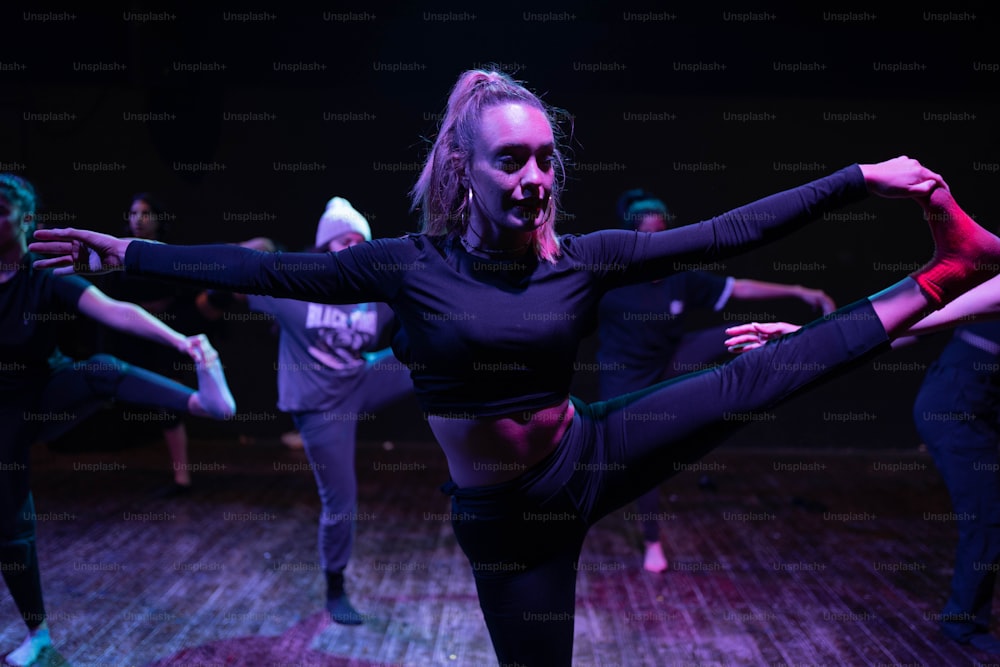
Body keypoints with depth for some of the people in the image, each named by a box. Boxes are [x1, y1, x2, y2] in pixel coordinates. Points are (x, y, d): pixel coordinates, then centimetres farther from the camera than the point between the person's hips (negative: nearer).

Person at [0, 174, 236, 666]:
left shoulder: (47, 280, -18)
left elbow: (115, 311, -34)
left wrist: (179, 340, -48)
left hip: (46, 396, -2)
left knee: (103, 371, -35)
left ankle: (207, 401, -59)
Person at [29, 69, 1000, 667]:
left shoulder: (586, 258, -8)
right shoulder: (415, 265, -11)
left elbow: (729, 231, -9)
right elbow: (271, 271, -6)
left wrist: (863, 177, -11)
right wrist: (129, 255, -3)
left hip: (589, 459, 1)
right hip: (502, 517, 0)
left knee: (754, 378, -14)